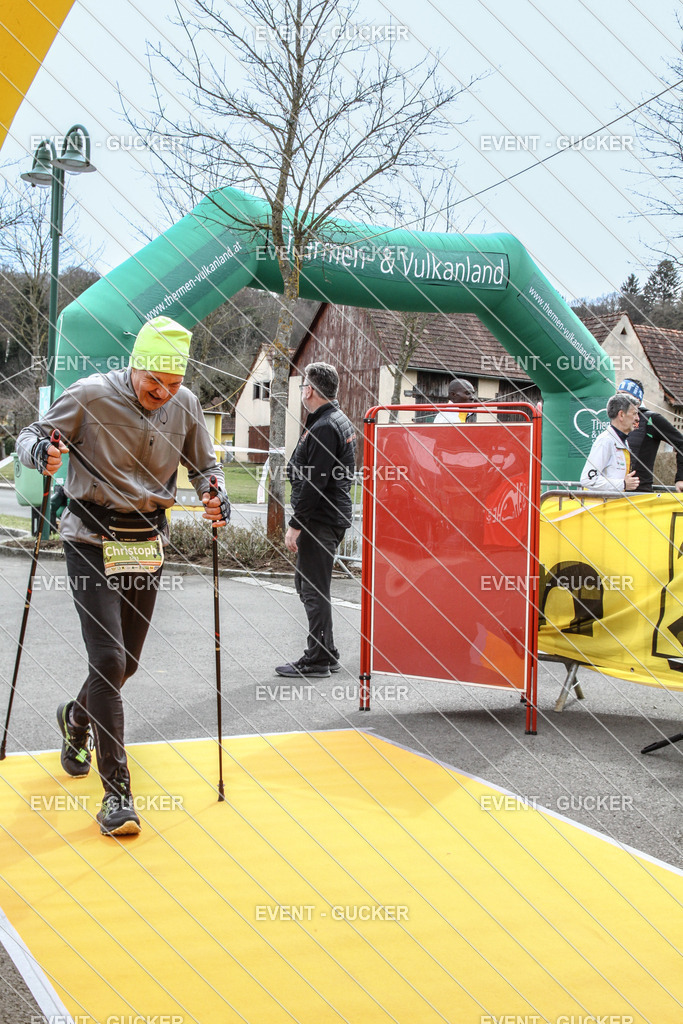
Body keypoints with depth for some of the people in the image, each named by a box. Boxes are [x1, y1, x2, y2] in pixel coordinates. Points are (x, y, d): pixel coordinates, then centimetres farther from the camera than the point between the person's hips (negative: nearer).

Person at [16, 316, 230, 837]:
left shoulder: (185, 405, -3)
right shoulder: (91, 395, -14)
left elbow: (204, 466, 9)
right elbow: (31, 437, -6)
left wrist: (217, 498, -12)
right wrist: (43, 452, -29)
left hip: (147, 543, 5)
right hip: (92, 540, -4)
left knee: (126, 662, 15)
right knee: (108, 662, -13)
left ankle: (76, 719, 48)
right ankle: (117, 793, -6)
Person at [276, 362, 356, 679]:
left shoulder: (324, 428, -17)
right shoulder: (339, 421, 16)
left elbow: (314, 483, -22)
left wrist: (295, 525, -19)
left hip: (321, 519, -11)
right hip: (334, 515, 11)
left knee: (314, 588, -5)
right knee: (307, 583, 18)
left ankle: (317, 660, 1)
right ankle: (326, 652, 25)